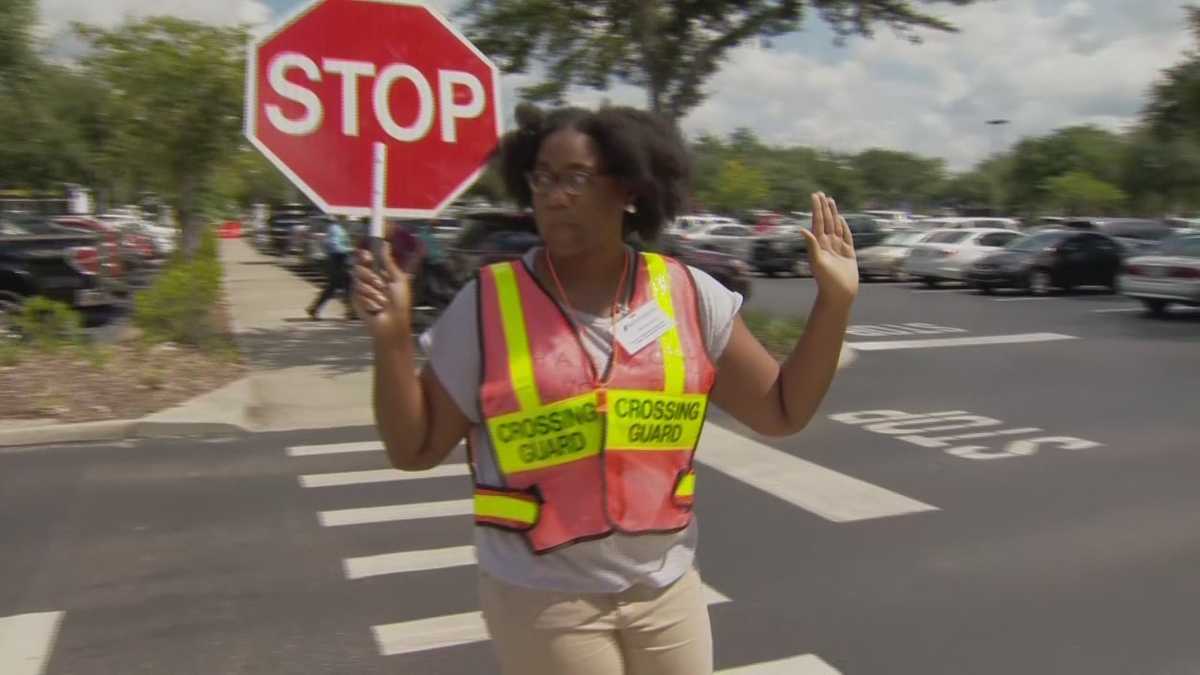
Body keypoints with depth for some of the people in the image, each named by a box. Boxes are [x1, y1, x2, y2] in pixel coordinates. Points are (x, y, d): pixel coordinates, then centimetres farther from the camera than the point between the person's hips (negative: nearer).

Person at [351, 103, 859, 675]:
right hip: (542, 600, -2)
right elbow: (414, 449, -6)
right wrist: (391, 337, -20)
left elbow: (782, 411, 1)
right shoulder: (487, 306, -12)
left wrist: (835, 300, -7)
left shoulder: (688, 295, -5)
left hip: (667, 591, 3)